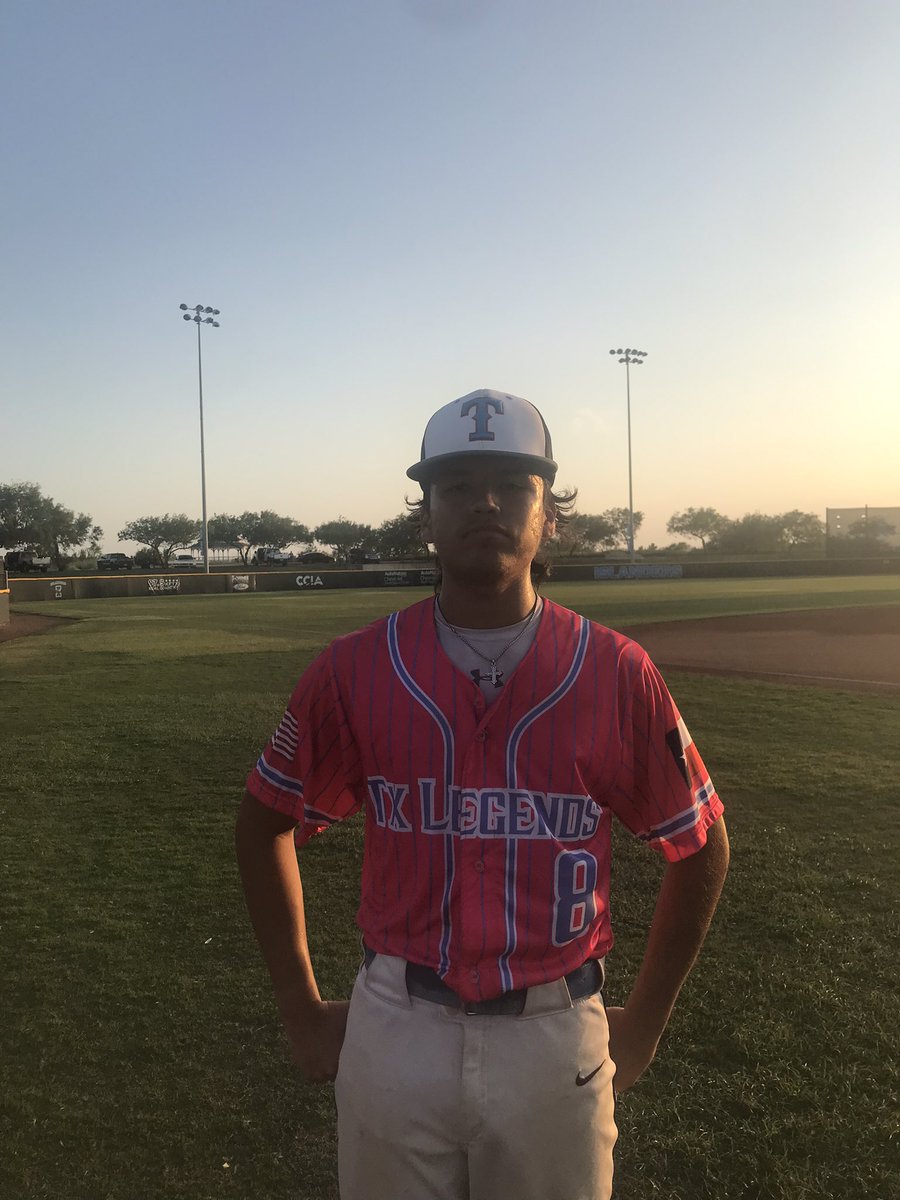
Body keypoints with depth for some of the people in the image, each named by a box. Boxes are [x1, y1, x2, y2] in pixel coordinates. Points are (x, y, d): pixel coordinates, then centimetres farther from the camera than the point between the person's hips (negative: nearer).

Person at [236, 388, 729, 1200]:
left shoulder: (617, 674, -9)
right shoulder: (356, 670, -8)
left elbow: (702, 850, 3)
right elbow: (265, 826, 4)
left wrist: (645, 1024, 6)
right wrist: (302, 1011, 5)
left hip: (555, 1039, 0)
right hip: (394, 1034, 1)